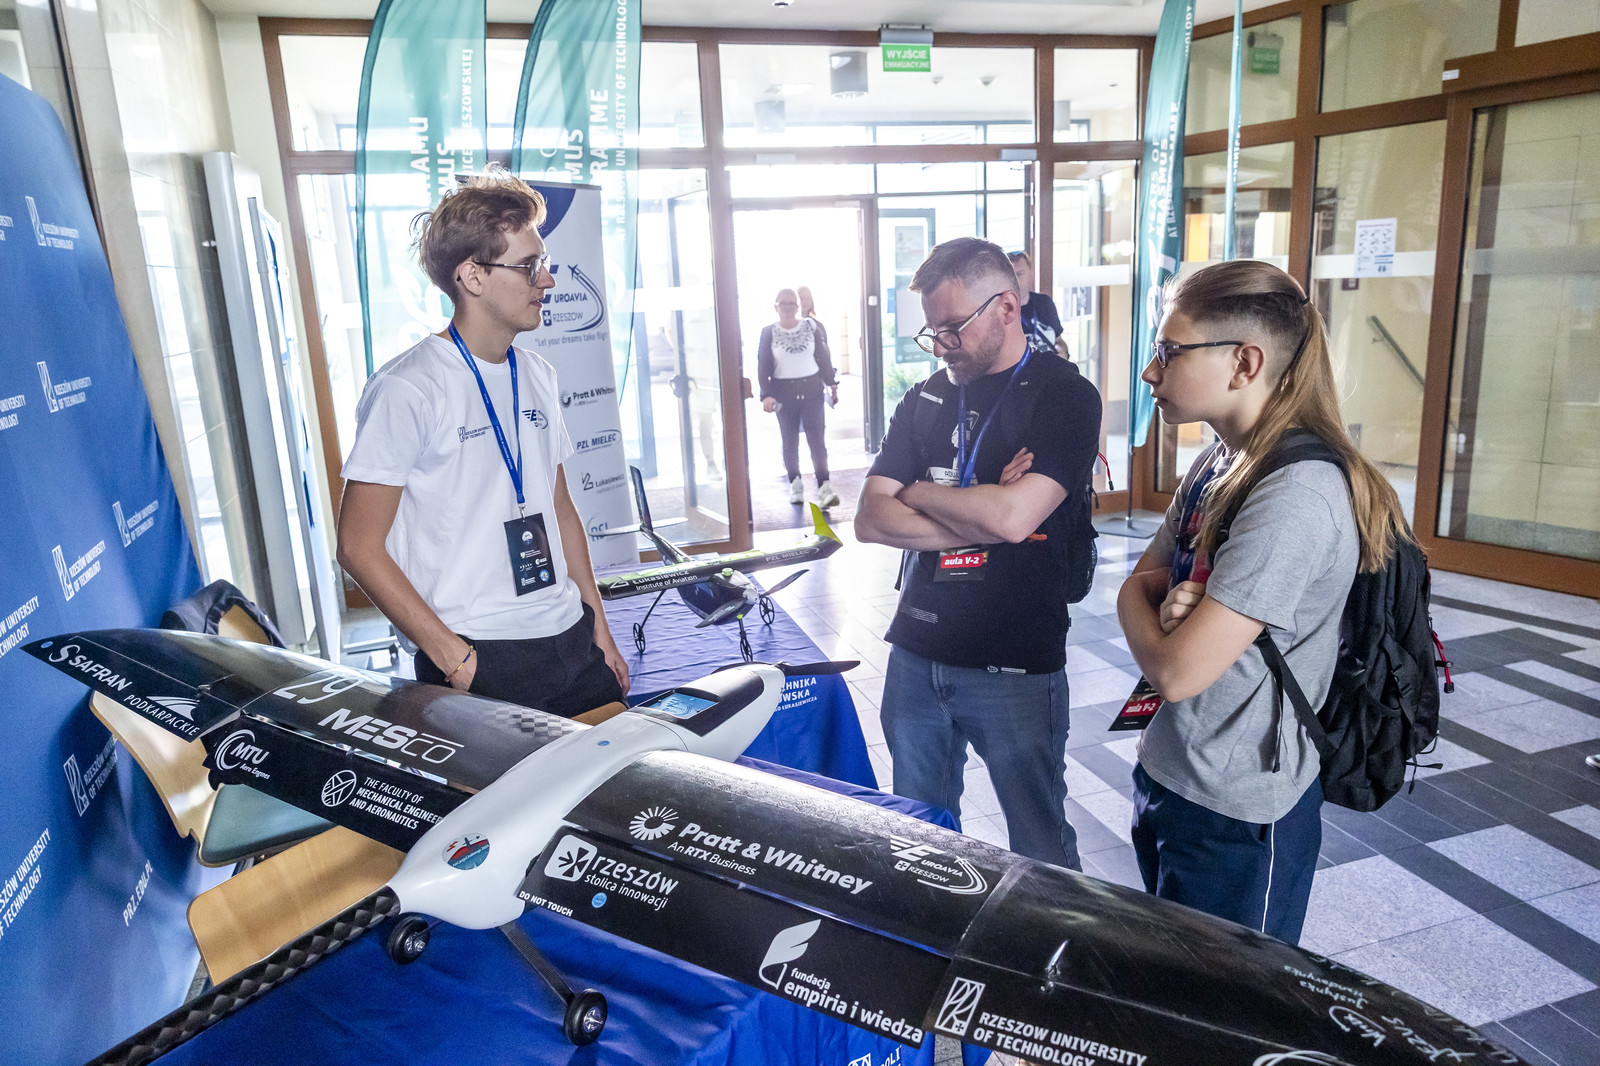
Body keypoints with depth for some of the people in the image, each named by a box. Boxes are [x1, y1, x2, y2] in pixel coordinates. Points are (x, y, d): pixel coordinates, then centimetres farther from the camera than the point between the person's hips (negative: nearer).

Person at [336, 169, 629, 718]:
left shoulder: (537, 376, 10)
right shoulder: (407, 389, -12)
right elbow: (358, 546, -11)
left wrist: (599, 627, 13)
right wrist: (454, 657, -15)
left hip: (572, 644, 6)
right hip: (478, 662, -6)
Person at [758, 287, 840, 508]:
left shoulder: (812, 327, 4)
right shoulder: (769, 333, 1)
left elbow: (824, 357, 10)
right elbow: (763, 366, 0)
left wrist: (832, 383, 11)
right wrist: (766, 395, -8)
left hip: (811, 389, 0)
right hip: (784, 393, 0)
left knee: (817, 439, -8)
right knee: (790, 442, 8)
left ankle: (824, 488, -12)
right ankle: (795, 485, 20)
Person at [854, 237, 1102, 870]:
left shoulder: (1064, 397, -7)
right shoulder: (926, 400, 9)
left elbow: (1014, 516, -22)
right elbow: (870, 520, 0)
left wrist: (917, 492, -6)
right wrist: (979, 518, -13)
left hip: (1015, 667, -5)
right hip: (915, 653, 5)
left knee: (1040, 849, 10)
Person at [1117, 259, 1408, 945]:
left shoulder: (1295, 496, -26)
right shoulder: (1218, 464, 4)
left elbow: (1177, 671, -28)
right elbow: (1137, 585, 8)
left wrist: (1144, 611, -7)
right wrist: (1172, 606, -15)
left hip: (1235, 819, -9)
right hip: (1169, 779, 9)